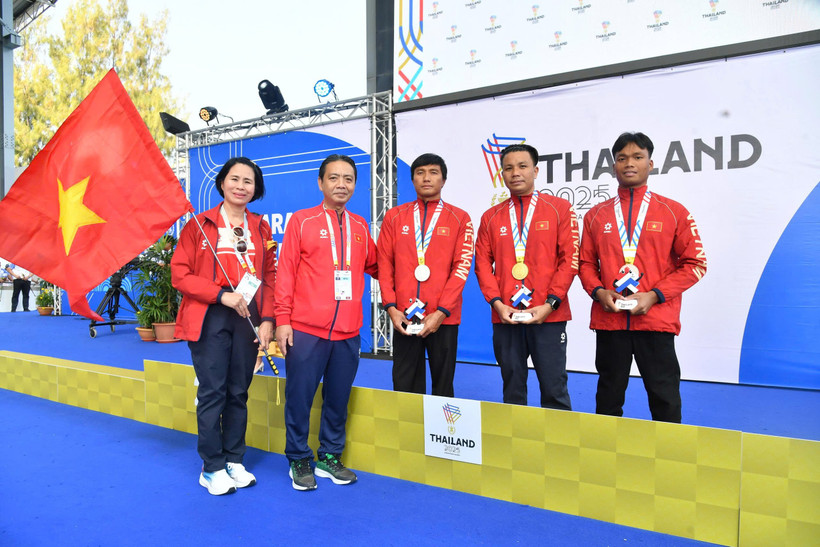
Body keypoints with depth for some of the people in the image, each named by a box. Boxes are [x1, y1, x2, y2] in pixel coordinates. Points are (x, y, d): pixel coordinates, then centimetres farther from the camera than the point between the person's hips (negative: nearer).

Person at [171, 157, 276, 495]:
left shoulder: (261, 228, 10)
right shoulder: (199, 225, 0)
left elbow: (269, 277, 9)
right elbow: (180, 274, -5)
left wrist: (267, 319, -1)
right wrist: (222, 295, -15)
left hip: (248, 319, 3)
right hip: (209, 319, -3)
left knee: (239, 392, 9)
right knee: (212, 391, -1)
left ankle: (234, 461, 23)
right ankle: (212, 468, 12)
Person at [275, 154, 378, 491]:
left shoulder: (360, 227, 11)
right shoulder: (302, 221, 1)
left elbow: (373, 265, 23)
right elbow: (285, 271, -2)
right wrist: (282, 319, -6)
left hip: (348, 333, 3)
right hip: (305, 330, -3)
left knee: (338, 399, 11)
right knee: (299, 397, 5)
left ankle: (330, 457, 28)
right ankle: (299, 460, 24)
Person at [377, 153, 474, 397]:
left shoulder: (460, 219, 3)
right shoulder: (394, 217, 9)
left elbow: (461, 267, -4)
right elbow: (385, 264, 6)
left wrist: (441, 312, -13)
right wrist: (390, 307, -5)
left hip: (444, 317, -1)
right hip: (404, 317, 2)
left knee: (443, 385, 7)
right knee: (404, 385, 6)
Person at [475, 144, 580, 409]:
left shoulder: (559, 208, 3)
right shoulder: (491, 217, 11)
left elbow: (569, 259, -2)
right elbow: (483, 264, 7)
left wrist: (549, 304, -10)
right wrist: (497, 303, -6)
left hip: (549, 316, -2)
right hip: (505, 317, 2)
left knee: (554, 389, 0)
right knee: (512, 389, 9)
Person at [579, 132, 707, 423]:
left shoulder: (674, 212, 3)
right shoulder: (596, 215, 10)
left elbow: (694, 263, 1)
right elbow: (586, 262, 13)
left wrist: (653, 295, -11)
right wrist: (599, 292, -7)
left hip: (656, 320, -2)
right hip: (608, 319, 2)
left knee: (664, 399, 3)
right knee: (609, 398, 13)